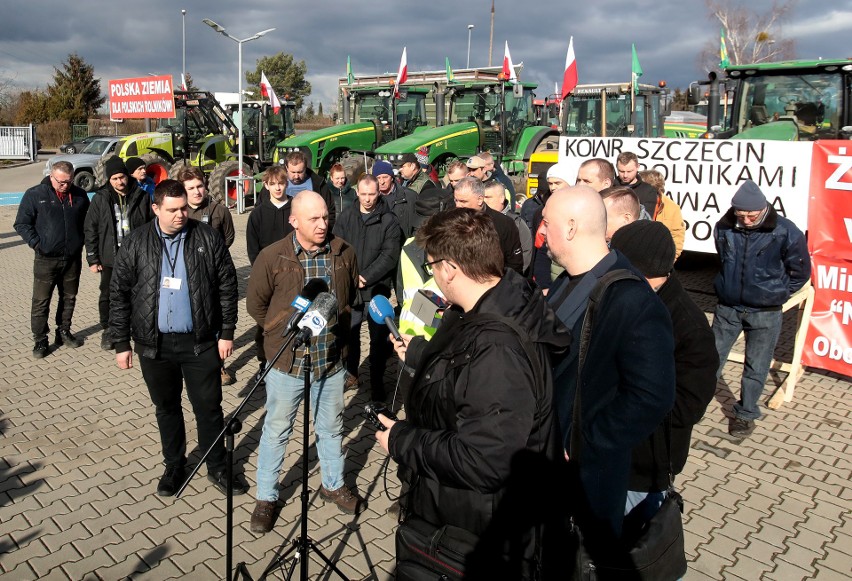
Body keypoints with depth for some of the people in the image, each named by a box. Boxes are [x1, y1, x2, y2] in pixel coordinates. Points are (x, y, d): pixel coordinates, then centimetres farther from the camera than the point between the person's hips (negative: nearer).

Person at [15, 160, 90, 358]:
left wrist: (81, 242, 6)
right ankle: (40, 340, 11)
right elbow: (22, 224, -1)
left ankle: (64, 332, 30)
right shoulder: (35, 195, -5)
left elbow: (86, 222, 17)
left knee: (69, 298, 14)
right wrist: (36, 244, -11)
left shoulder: (80, 196, 3)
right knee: (41, 301, 1)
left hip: (73, 258, 3)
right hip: (46, 259, -3)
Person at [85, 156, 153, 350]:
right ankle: (107, 330, 26)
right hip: (110, 258, 0)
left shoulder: (141, 196, -2)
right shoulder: (101, 198, -2)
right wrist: (92, 259, -2)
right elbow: (90, 229, 1)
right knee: (107, 295, 10)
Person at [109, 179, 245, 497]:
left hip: (200, 341, -1)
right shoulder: (135, 243, -2)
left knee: (209, 407, 7)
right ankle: (173, 466, 35)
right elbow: (119, 295, 2)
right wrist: (122, 343, 0)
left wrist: (227, 332, -3)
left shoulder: (208, 237, -4)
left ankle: (217, 468, 24)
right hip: (154, 343, 2)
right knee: (166, 408, 16)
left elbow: (227, 286, -1)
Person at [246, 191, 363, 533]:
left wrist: (340, 329, 10)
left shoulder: (344, 253, -3)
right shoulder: (272, 257, -11)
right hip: (287, 361, -2)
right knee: (277, 431, 11)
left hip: (332, 359, 3)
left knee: (331, 427, 19)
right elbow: (256, 304, 1)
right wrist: (282, 333, 2)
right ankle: (266, 497, 30)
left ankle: (333, 485, 40)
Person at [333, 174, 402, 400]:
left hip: (377, 289, -2)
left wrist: (366, 277, -14)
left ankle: (377, 382, 15)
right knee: (349, 333, 11)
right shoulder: (346, 217, 6)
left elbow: (389, 256, -9)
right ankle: (350, 373, 30)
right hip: (349, 287, 3)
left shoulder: (389, 220, -3)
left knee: (379, 338, 4)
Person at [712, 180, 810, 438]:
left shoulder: (786, 232, -15)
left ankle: (746, 414, 24)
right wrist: (729, 286, 11)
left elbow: (800, 272, 0)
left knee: (756, 367, 9)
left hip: (765, 313, -2)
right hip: (727, 308, 2)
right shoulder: (723, 228, -8)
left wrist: (774, 294, 0)